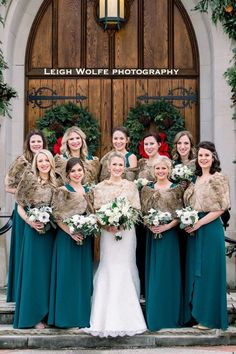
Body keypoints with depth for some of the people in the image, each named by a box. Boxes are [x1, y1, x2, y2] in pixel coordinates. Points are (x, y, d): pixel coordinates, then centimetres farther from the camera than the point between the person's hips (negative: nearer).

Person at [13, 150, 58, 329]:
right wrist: (30, 221, -16)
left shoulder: (55, 183, 9)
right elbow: (20, 207, -3)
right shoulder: (30, 180, -3)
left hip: (51, 232, 4)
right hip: (34, 230, -4)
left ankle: (47, 312, 17)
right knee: (34, 271, -1)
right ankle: (34, 315, 7)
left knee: (48, 271, 8)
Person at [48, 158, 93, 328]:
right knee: (68, 275, -2)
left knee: (83, 275, 8)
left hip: (85, 238, 6)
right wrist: (71, 232, -20)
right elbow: (57, 216, -10)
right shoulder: (62, 191, -5)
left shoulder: (87, 191, 12)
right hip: (67, 238, -5)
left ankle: (82, 315, 18)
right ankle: (67, 316, 7)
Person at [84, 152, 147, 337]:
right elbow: (96, 212, 3)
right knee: (109, 271, -4)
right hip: (108, 232, 0)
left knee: (125, 270, 0)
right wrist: (107, 224, -14)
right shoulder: (100, 187, 7)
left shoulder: (131, 186, 7)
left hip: (127, 231, 0)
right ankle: (109, 319, 3)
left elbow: (136, 211, 4)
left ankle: (127, 318, 8)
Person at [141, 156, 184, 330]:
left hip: (170, 235, -3)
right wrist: (149, 225, -10)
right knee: (153, 273, 7)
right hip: (152, 235, 3)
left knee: (168, 273, 0)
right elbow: (143, 213, 8)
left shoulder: (177, 189, 0)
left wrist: (168, 226, -17)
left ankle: (169, 315, 10)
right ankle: (154, 316, 16)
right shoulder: (147, 189, 9)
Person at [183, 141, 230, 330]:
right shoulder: (195, 179, 13)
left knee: (209, 271, -1)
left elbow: (220, 208, -11)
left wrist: (198, 224, -15)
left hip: (210, 228, -7)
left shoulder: (219, 179, -6)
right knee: (194, 270, 10)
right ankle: (195, 313, 21)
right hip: (193, 230, 7)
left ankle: (210, 317, 9)